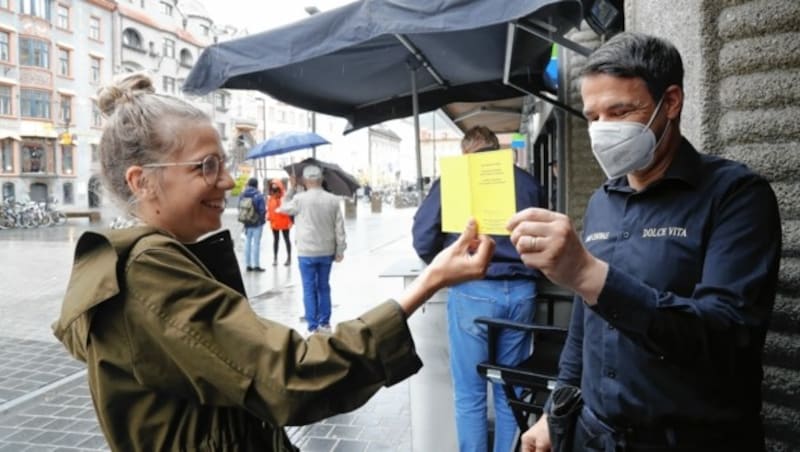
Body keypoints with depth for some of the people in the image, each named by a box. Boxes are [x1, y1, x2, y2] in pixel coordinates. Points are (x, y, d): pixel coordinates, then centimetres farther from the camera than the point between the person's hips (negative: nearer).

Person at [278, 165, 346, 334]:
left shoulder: (299, 199, -11)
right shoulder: (333, 200, -2)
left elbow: (284, 208, 10)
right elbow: (339, 228, 0)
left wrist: (291, 188, 13)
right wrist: (340, 250, 8)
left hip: (306, 252, -3)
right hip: (327, 252, 3)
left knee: (309, 289, 4)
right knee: (324, 287, 15)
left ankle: (313, 326, 5)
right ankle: (325, 323, 22)